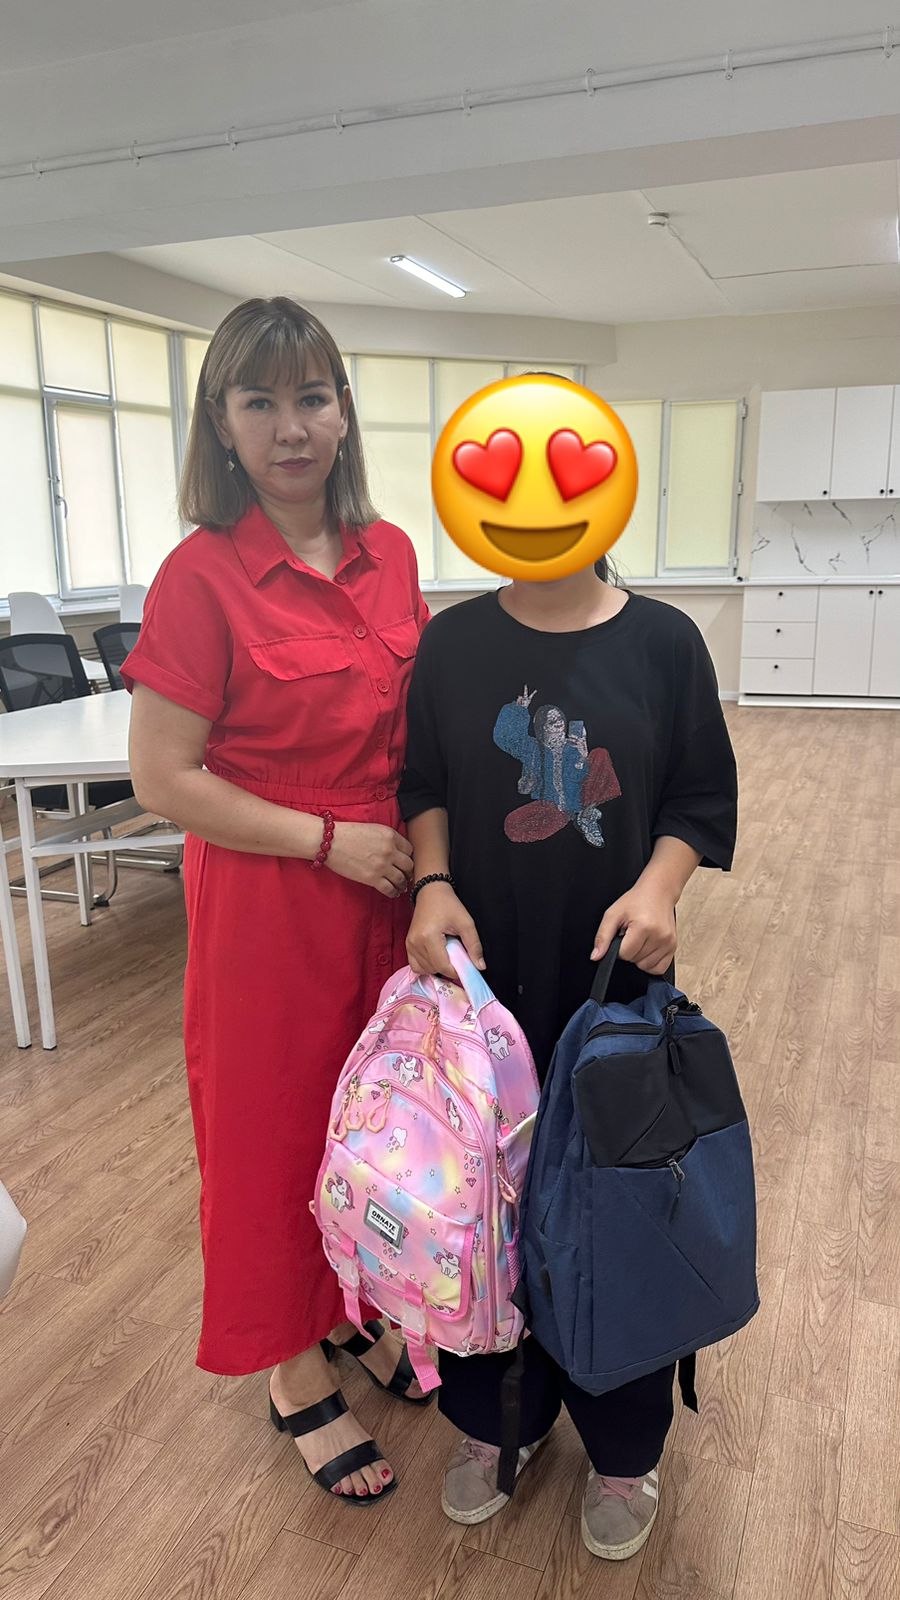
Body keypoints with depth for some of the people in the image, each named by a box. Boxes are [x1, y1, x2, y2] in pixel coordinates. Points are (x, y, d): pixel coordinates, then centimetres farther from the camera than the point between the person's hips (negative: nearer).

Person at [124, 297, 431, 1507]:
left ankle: (356, 1310, 47)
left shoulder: (389, 554, 2)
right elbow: (162, 780, -15)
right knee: (278, 1124, 12)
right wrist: (328, 840, -16)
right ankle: (296, 1378, 36)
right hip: (269, 905, -5)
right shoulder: (202, 576, -15)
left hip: (391, 890, 6)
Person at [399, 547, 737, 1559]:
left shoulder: (662, 640, -3)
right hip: (484, 968, 1)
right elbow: (423, 787, 4)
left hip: (617, 974, 0)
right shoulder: (454, 642, -1)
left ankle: (622, 1446, 36)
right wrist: (434, 886, -12)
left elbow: (701, 797, 0)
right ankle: (495, 1415, 39)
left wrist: (659, 885, -17)